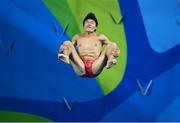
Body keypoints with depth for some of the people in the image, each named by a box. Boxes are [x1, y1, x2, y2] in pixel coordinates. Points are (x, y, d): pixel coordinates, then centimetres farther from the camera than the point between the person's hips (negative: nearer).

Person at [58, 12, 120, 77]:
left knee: (112, 45, -13)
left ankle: (110, 61, -46)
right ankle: (66, 57, -45)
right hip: (80, 70, 1)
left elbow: (112, 45, 12)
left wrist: (115, 52, -13)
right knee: (67, 43, -12)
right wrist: (62, 48, -5)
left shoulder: (100, 37, 19)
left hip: (95, 69, 0)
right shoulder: (77, 37, 22)